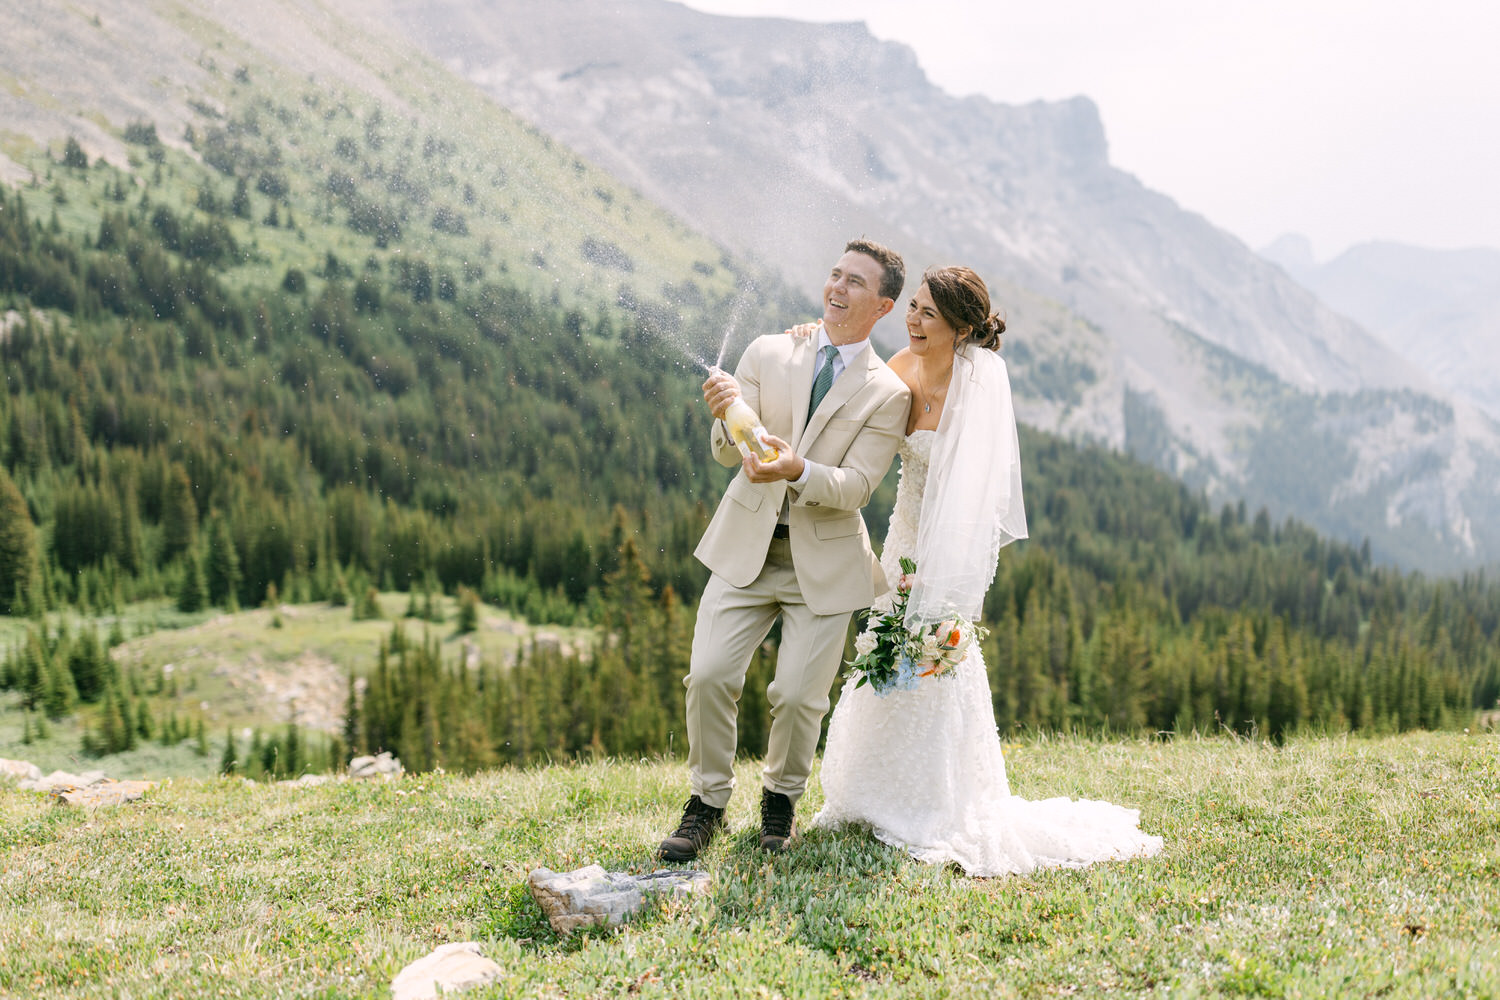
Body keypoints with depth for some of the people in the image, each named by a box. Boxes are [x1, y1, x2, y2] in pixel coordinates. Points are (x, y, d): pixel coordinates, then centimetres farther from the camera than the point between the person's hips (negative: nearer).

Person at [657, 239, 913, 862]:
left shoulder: (888, 394, -4)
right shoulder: (768, 353, 3)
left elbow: (856, 485, -12)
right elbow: (729, 453, -1)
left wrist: (797, 471, -31)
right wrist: (730, 417, -25)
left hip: (826, 560, -1)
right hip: (746, 549, 2)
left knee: (798, 695, -4)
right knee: (709, 676, -8)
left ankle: (781, 798, 24)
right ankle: (707, 804, 12)